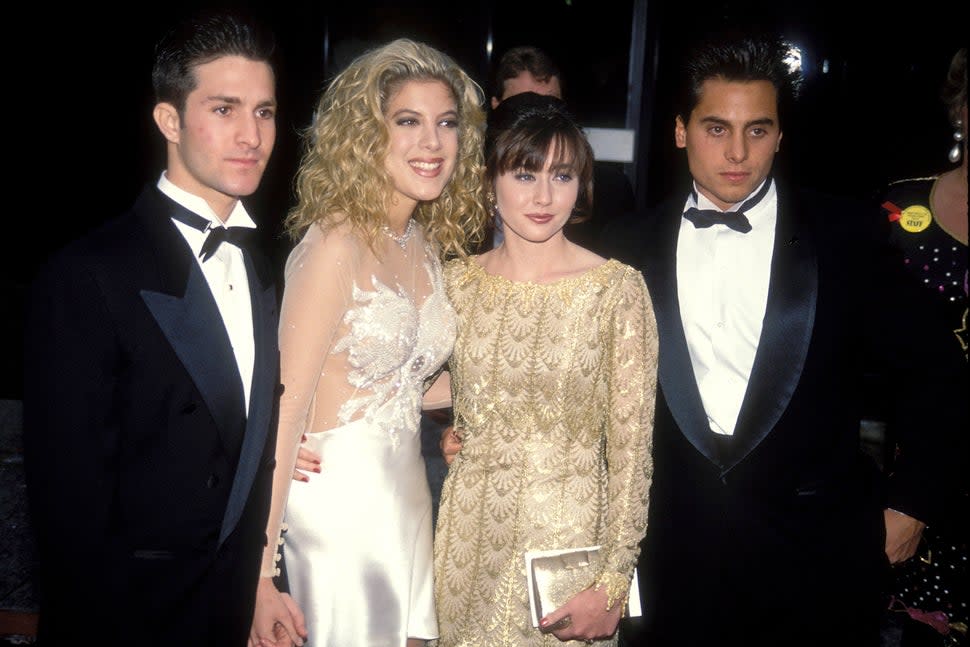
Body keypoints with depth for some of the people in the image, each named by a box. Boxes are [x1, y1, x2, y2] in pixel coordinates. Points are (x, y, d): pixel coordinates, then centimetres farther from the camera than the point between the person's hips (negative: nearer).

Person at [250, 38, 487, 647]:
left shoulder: (428, 243, 5)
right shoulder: (337, 243, -17)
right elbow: (285, 411, -19)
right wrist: (259, 578, -20)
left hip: (408, 499, 7)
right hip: (337, 501, -7)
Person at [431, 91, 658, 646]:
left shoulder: (619, 290, -12)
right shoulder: (457, 280, -1)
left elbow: (631, 448, -10)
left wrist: (613, 583, -12)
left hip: (569, 533, -3)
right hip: (469, 532, 4)